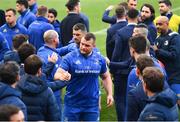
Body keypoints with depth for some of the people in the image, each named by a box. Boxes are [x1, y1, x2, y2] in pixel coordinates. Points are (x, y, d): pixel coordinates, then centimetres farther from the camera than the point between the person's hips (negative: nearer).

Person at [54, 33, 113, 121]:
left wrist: (109, 94, 6)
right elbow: (57, 75, -16)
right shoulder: (70, 57, -9)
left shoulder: (99, 59, 1)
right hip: (73, 104, -2)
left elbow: (106, 77, 16)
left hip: (92, 105, 2)